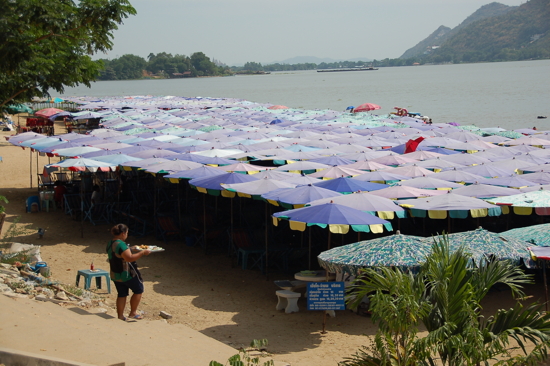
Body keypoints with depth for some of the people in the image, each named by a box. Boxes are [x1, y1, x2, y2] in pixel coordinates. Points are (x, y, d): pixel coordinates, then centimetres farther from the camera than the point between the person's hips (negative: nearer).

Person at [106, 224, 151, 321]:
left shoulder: (110, 244, 6)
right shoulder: (121, 244, -24)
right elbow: (129, 258, -29)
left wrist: (131, 249, 20)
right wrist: (143, 252, -22)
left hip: (115, 275, 9)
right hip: (127, 274, -9)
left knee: (122, 294, 17)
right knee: (139, 290, 9)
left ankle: (120, 316, 19)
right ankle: (133, 313, 12)